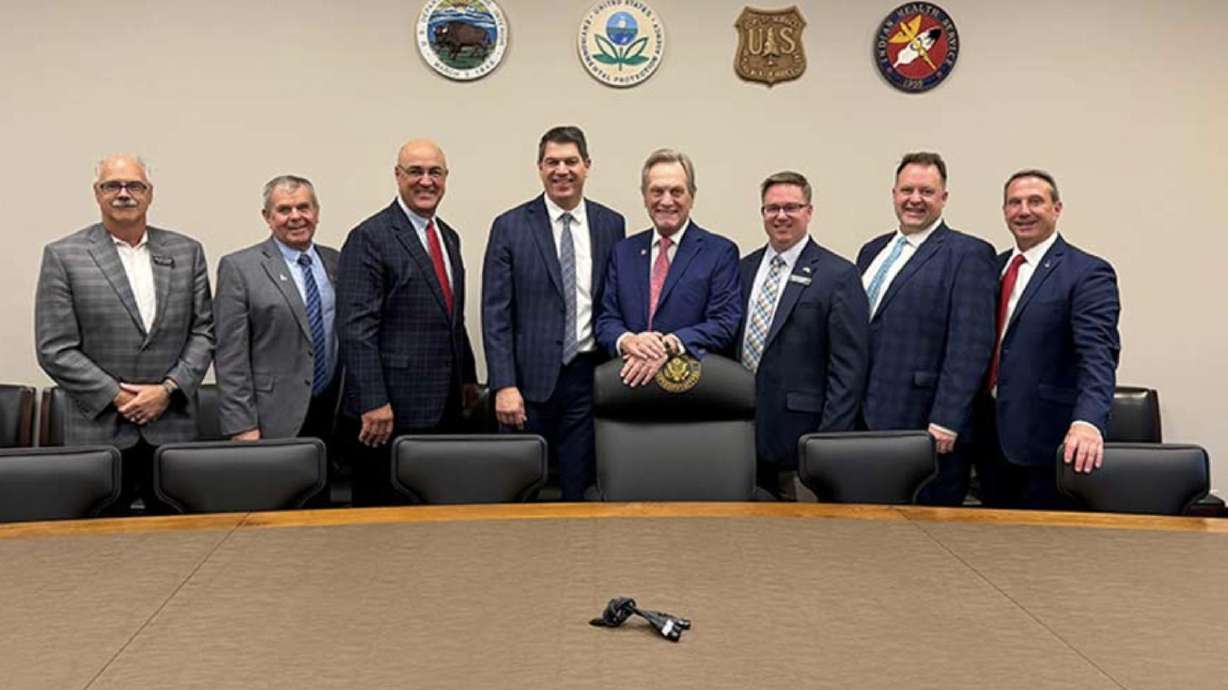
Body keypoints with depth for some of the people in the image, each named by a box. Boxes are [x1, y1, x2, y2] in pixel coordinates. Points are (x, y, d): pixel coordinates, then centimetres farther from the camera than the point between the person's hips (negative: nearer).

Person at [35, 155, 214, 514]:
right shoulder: (63, 256, 1)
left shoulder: (186, 252, 8)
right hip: (99, 430, -2)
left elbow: (204, 331, 7)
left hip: (173, 426, 2)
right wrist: (118, 397, -10)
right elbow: (55, 349, -3)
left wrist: (169, 389, -6)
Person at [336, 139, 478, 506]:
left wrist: (468, 377, 21)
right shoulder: (369, 238, -9)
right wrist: (373, 403, -20)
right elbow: (356, 328, -16)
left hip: (443, 406, 7)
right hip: (392, 411, -7)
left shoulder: (449, 237, 16)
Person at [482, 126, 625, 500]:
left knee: (579, 491, 7)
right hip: (531, 379, -1)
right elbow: (496, 314, -3)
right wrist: (504, 385, -11)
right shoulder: (510, 227, 0)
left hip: (589, 377, 2)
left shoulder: (611, 225, 7)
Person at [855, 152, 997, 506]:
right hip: (866, 423, 6)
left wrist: (945, 423, -18)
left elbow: (970, 346, -13)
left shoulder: (968, 254, -5)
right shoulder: (872, 251, 16)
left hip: (925, 428, -6)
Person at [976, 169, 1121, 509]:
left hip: (1045, 443, -6)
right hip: (992, 439, 6)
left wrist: (1087, 421, -35)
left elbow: (1098, 356, -19)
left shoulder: (1087, 273, -8)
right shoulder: (995, 266, 12)